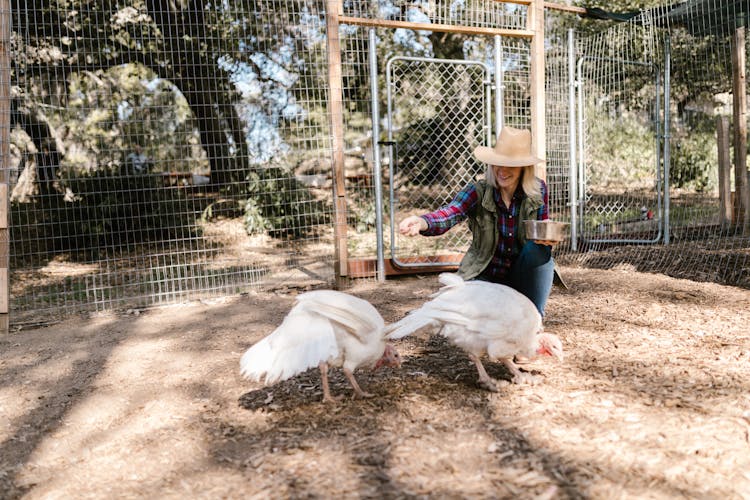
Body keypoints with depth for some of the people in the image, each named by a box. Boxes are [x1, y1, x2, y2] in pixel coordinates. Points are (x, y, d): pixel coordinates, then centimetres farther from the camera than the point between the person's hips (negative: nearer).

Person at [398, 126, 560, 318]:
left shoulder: (538, 190, -9)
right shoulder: (478, 192, -16)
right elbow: (448, 214, -34)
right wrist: (421, 223, -56)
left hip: (522, 274, 2)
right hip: (485, 275, -1)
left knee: (539, 249, -28)